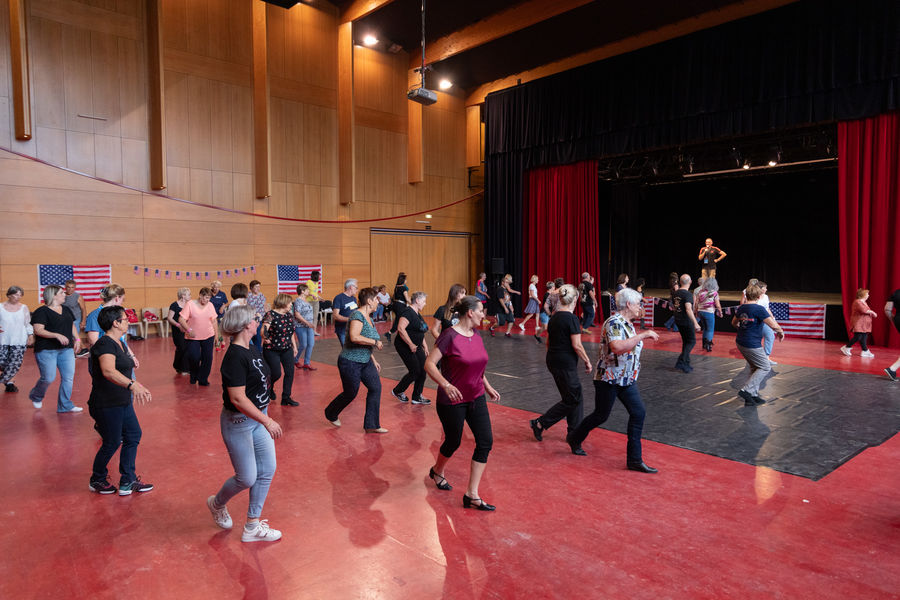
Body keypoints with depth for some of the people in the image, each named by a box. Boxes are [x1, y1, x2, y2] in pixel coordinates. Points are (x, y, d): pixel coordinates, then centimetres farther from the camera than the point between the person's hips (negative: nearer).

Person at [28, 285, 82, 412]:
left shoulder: (66, 310, 14)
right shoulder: (42, 311, -7)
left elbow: (72, 325, 23)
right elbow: (38, 330, -16)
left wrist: (77, 339, 9)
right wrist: (57, 335, -27)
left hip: (66, 350, 6)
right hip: (47, 350, -6)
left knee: (68, 377, 0)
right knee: (48, 378, -3)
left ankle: (65, 405, 10)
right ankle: (35, 397, 28)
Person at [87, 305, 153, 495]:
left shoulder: (120, 344, 12)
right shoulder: (105, 344, -19)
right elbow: (109, 371, -37)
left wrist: (138, 387, 26)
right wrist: (132, 385, -49)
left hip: (122, 402, 10)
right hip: (106, 405, -10)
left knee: (133, 436, 9)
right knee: (112, 443, 2)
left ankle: (128, 482, 19)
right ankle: (97, 480, 26)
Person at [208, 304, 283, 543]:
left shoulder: (252, 350, 6)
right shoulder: (235, 357, -23)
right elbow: (237, 398, -27)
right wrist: (267, 421, -28)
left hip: (258, 418, 9)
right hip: (238, 422, -9)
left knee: (267, 470, 8)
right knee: (247, 478, 2)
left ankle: (252, 526, 21)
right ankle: (217, 504, 35)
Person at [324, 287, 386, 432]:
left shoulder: (368, 317, 11)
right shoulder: (357, 315, -19)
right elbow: (354, 337, -35)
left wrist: (373, 361, 20)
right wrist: (375, 342, -25)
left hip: (365, 361, 9)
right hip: (350, 362, -9)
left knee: (376, 387, -1)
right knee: (350, 393, 5)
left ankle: (371, 425, 6)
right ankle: (330, 414, 34)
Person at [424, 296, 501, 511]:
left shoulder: (476, 336, 5)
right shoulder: (450, 336, -18)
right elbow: (429, 364, -21)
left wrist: (488, 387, 18)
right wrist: (446, 385, -32)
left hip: (476, 398, 7)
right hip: (452, 401, -7)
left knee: (485, 442, -3)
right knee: (453, 443, 11)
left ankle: (472, 495, 4)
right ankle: (437, 471, 44)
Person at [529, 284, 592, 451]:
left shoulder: (554, 317, 9)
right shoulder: (572, 318, -16)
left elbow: (548, 342, 16)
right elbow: (577, 345, -18)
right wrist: (587, 361, -5)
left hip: (552, 361, 9)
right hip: (566, 364, -9)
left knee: (576, 398, 14)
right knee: (571, 400, 3)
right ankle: (540, 423, 4)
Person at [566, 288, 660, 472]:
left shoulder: (629, 324, 10)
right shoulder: (614, 322, -20)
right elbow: (617, 347, -38)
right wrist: (643, 334, -33)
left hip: (627, 380, 8)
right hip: (609, 379, -8)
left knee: (639, 413, -1)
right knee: (600, 416, 6)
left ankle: (634, 459, 6)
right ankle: (574, 439, 32)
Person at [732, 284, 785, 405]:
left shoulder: (741, 308, 6)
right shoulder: (759, 309, -17)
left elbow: (734, 323, 22)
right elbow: (773, 325, -18)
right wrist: (781, 332, 2)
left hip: (740, 343, 8)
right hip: (752, 345, -8)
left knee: (755, 368, 19)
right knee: (765, 367, 5)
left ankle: (753, 395, 19)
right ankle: (747, 390, -5)